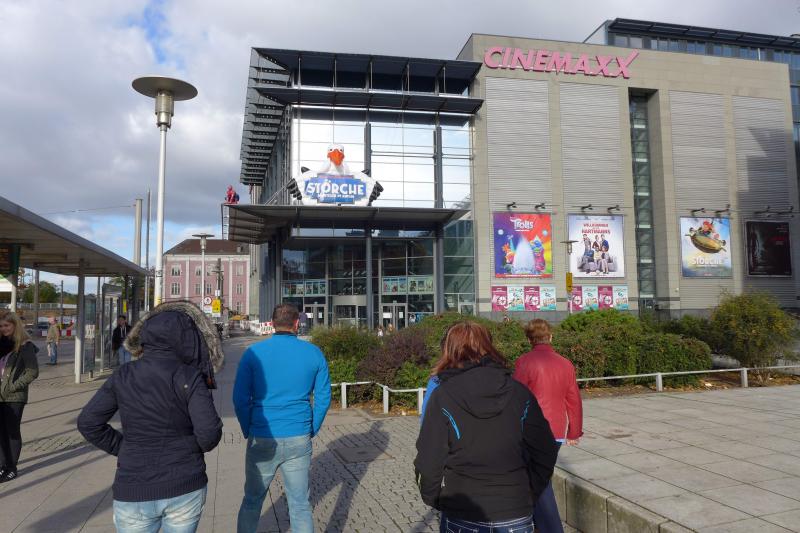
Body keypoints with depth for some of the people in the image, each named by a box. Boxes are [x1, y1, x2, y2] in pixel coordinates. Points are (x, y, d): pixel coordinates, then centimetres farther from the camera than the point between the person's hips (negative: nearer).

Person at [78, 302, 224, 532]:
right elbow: (209, 433, -19)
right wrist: (193, 447, 2)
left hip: (134, 493, 2)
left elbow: (88, 422, 2)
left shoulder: (123, 376, -3)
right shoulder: (190, 377, -13)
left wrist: (121, 448, 9)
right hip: (185, 489, -2)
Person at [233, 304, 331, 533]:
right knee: (300, 504, 12)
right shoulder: (314, 353, -1)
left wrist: (248, 432, 9)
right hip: (299, 441, 1)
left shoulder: (253, 353, -6)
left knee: (252, 500, 18)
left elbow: (240, 399, -4)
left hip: (263, 439, -1)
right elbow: (323, 398, 1)